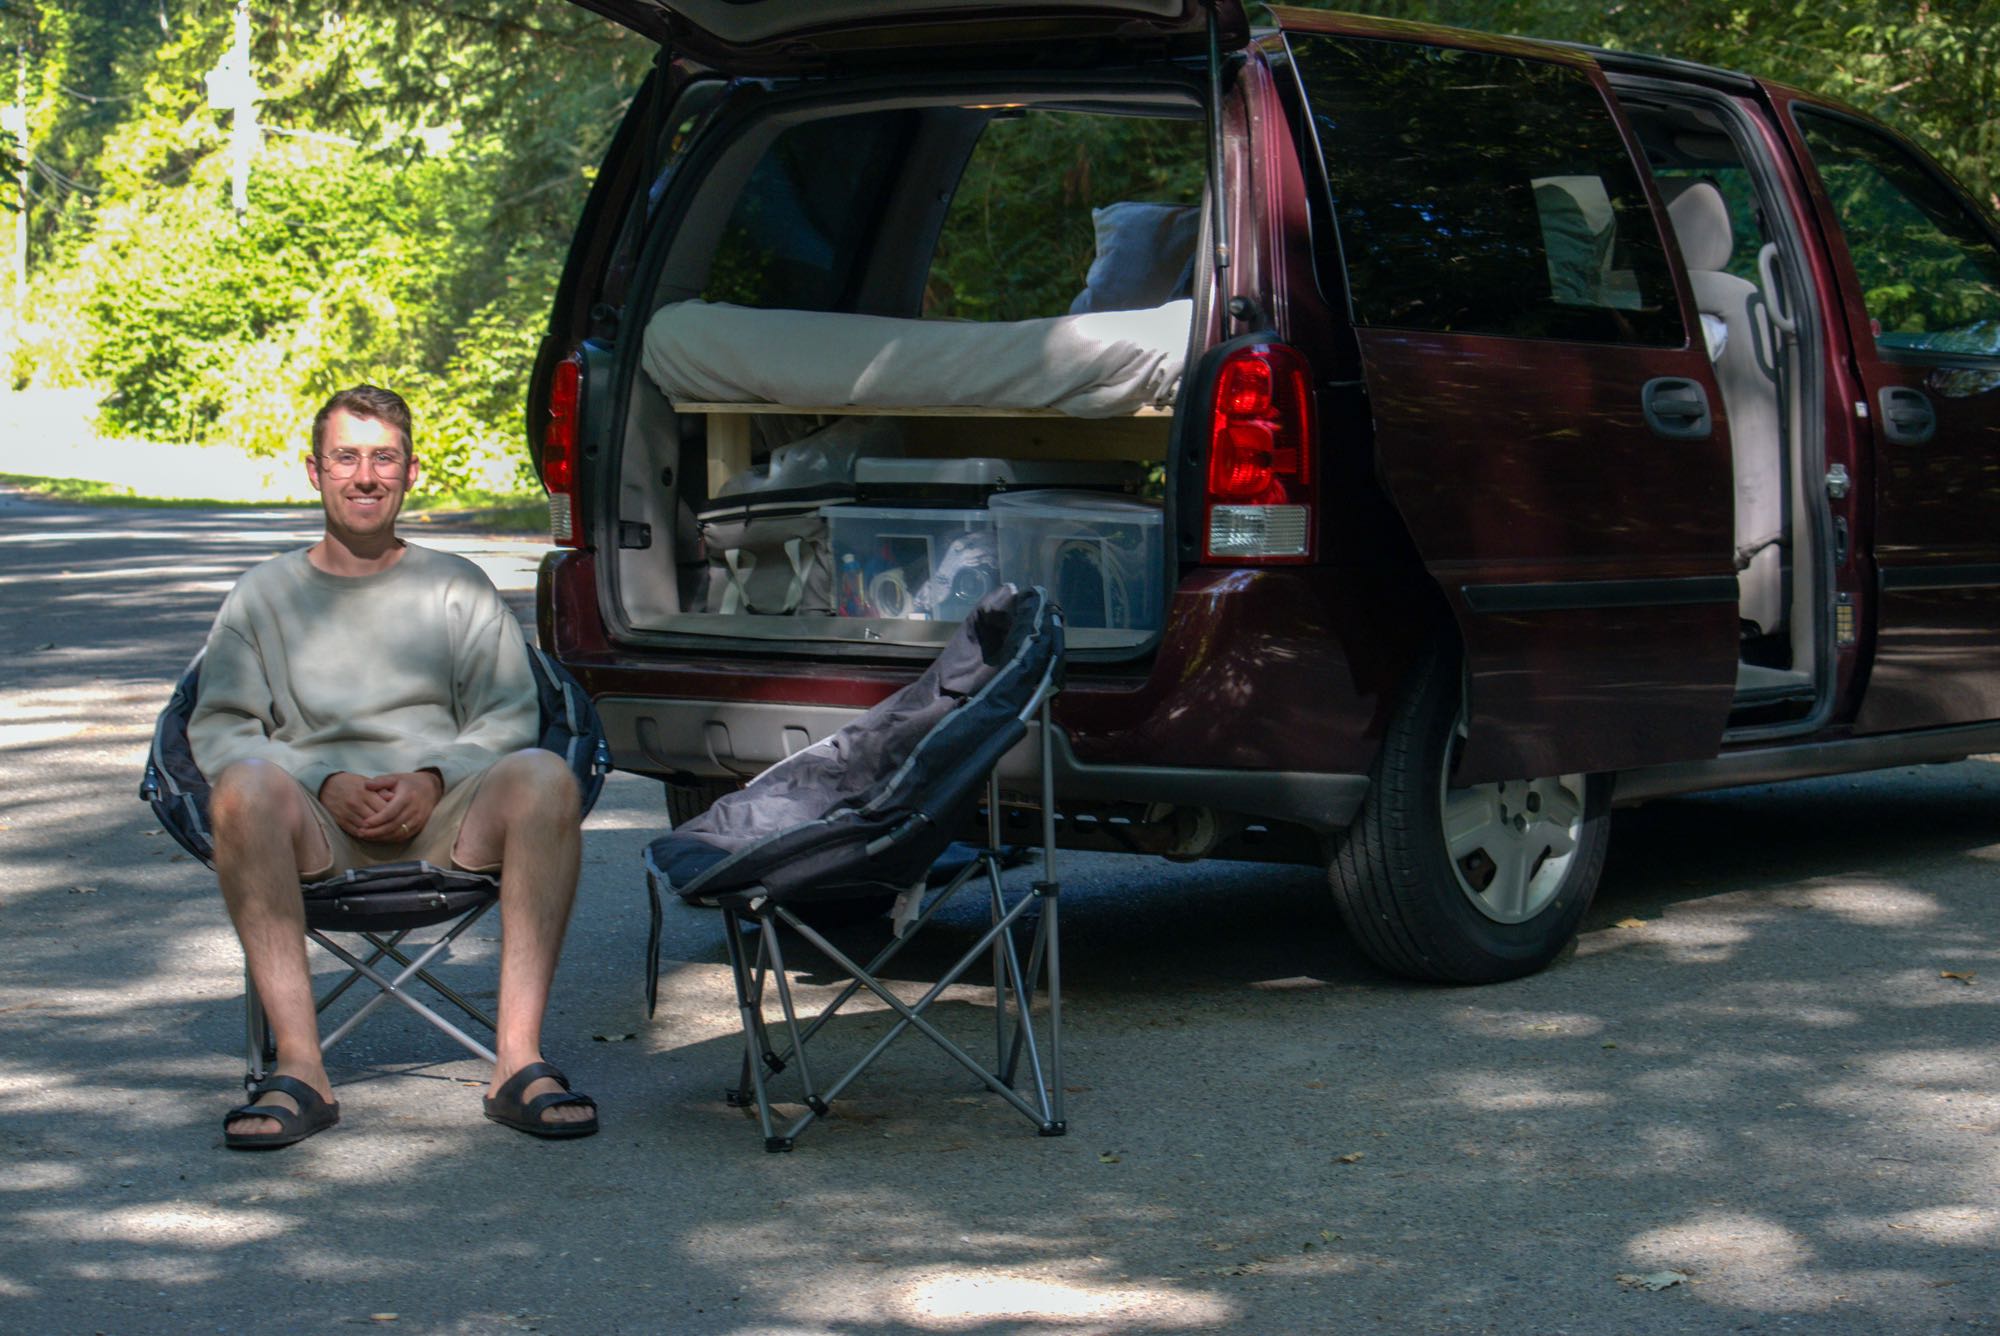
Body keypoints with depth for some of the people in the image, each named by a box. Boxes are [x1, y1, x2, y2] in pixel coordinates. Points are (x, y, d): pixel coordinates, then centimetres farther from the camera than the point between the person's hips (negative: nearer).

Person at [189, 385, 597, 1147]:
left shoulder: (457, 587, 21)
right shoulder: (264, 595, 19)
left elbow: (510, 715, 10)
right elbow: (218, 731, 7)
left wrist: (433, 778, -11)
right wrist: (327, 784, -11)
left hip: (443, 812, 0)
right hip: (318, 825, 0)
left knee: (545, 779, -32)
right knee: (243, 788, -35)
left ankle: (518, 1061, -36)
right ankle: (298, 1069, -38)